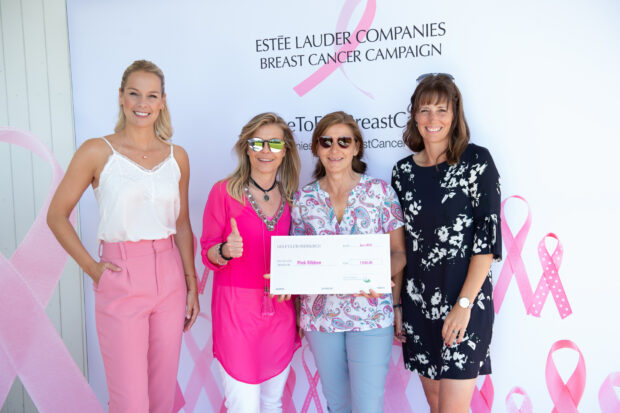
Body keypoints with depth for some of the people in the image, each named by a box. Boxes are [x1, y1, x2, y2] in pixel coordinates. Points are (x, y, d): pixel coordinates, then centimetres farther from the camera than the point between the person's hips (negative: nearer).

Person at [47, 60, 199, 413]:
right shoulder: (97, 152, -4)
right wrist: (91, 267, -6)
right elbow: (57, 215, 2)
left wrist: (192, 285, 9)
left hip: (170, 279, 4)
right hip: (121, 280, -3)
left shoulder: (177, 156, 7)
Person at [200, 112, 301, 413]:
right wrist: (226, 251, -23)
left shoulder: (290, 197, 8)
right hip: (237, 310, -4)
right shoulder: (224, 191, -4)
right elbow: (208, 253, -3)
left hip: (280, 312, 4)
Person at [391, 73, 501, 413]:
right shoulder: (403, 171, 6)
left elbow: (488, 236, -11)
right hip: (417, 300, 5)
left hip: (465, 299, -4)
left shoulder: (476, 162, -7)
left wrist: (464, 303, -15)